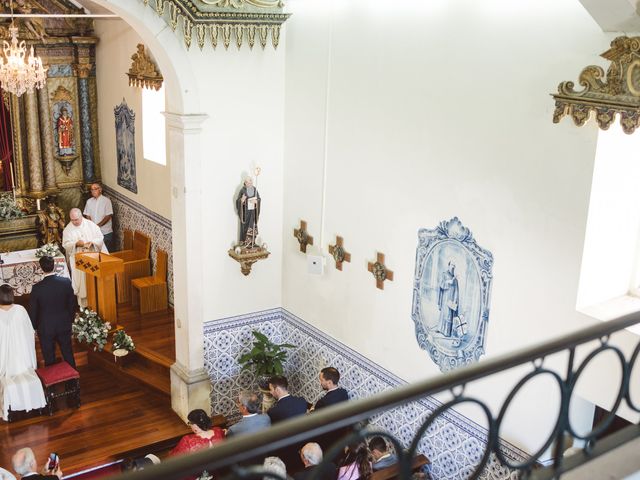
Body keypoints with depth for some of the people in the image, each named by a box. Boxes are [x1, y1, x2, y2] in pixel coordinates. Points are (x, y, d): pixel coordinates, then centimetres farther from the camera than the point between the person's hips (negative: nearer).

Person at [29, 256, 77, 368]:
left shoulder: (37, 288, -19)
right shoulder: (66, 282, -14)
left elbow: (33, 311, -8)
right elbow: (72, 304, -2)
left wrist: (34, 326, 8)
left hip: (45, 328, -2)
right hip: (64, 325, 3)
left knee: (49, 358, 13)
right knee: (68, 354, 19)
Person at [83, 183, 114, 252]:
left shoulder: (106, 201, -5)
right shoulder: (89, 201, 9)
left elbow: (108, 216, -10)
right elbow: (87, 215, 8)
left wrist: (98, 225, -15)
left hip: (106, 232, -4)